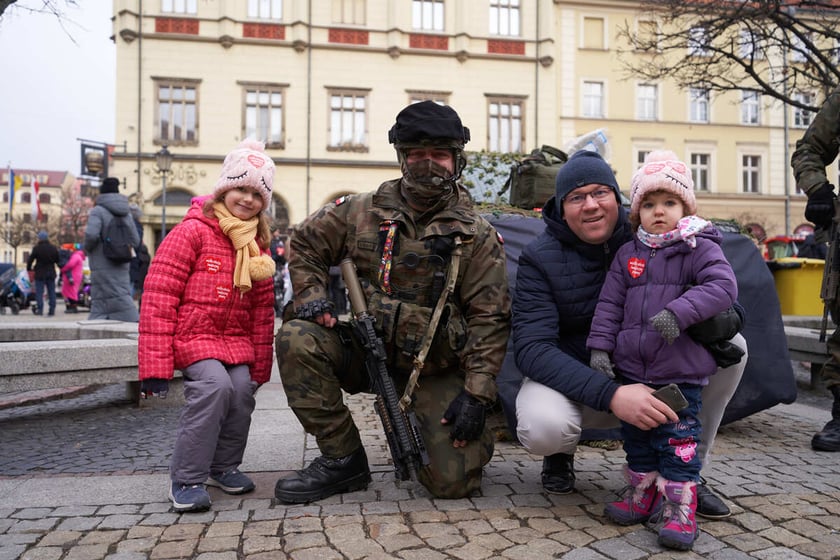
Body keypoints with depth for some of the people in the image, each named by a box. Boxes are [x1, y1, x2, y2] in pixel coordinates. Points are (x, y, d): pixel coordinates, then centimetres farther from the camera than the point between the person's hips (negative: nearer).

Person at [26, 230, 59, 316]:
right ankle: (52, 310, 5)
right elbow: (57, 260, 9)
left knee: (39, 292, 1)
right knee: (51, 292, 7)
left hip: (40, 273, -3)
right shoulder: (54, 248, 2)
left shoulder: (36, 248, -9)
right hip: (51, 273, 3)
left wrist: (29, 269, 11)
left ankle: (40, 309, -3)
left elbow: (30, 260, -5)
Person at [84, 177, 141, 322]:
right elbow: (135, 241, 9)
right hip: (122, 267, 6)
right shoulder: (126, 214, 11)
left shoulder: (98, 211, -7)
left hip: (103, 268, -6)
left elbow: (91, 234, -22)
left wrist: (87, 247, -3)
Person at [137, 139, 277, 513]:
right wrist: (155, 366, -16)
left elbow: (262, 309, 14)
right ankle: (186, 479, -11)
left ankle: (223, 465, 12)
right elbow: (157, 296, -13)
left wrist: (261, 366, 10)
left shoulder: (258, 246, 10)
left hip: (236, 338, 6)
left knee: (242, 389, -15)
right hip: (192, 332, -5)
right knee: (215, 385, -26)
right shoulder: (193, 231, -9)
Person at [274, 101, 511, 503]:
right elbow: (304, 243, 12)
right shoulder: (362, 212, 0)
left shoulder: (478, 236, -4)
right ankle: (342, 459, -8)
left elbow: (490, 319, -7)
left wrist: (477, 395, -14)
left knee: (453, 481, -12)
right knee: (297, 338, -25)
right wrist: (311, 296, -6)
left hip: (436, 370, -1)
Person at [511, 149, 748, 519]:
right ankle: (560, 454, 5)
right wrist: (610, 395, -38)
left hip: (642, 374, 4)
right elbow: (531, 347, -25)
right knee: (542, 426, -36)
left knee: (731, 345, -14)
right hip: (570, 378, -3)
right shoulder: (540, 258, -16)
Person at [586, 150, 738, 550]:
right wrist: (600, 347, -1)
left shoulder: (700, 248, -3)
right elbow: (609, 304, 8)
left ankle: (680, 508, 15)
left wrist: (679, 311, -30)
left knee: (679, 438, 1)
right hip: (631, 369, 5)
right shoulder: (628, 255, 8)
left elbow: (723, 286, -18)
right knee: (636, 436, 16)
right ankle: (641, 494, 33)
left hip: (682, 372, -4)